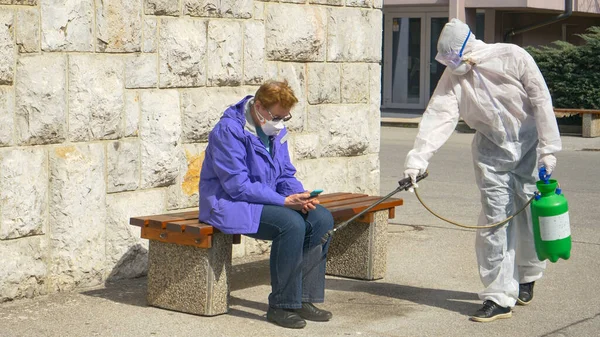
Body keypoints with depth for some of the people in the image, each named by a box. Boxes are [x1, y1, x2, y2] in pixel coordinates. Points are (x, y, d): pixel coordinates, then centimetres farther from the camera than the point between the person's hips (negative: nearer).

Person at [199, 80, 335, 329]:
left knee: (321, 218, -10)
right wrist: (285, 201, -25)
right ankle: (281, 306, -18)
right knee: (291, 224, -30)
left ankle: (304, 298, -5)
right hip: (229, 203, -9)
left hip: (266, 200, 9)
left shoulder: (276, 130, 9)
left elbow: (286, 176, 13)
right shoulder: (229, 131, -18)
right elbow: (237, 185, -23)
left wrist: (301, 197, -10)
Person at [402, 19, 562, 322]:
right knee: (495, 220, -5)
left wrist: (548, 149, -15)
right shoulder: (453, 76, -9)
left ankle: (527, 275, 35)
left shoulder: (512, 57, -17)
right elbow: (438, 116, -17)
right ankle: (499, 297, -2)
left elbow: (541, 101, -14)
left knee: (530, 215, 7)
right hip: (491, 151, 2)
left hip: (528, 146, -2)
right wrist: (418, 158, -29)